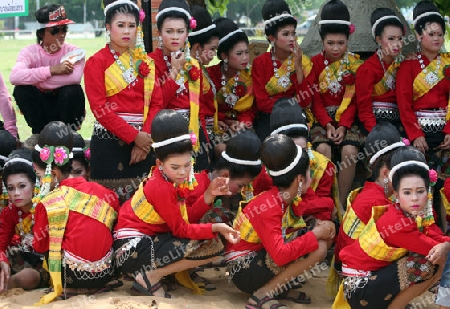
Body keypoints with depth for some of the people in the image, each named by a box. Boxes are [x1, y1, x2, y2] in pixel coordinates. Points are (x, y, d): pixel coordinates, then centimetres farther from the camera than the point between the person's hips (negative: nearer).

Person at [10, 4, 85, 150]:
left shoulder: (74, 52, -11)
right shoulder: (30, 52, -8)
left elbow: (74, 78, -34)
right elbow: (14, 77, -30)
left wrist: (34, 80, -29)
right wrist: (51, 70, -36)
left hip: (66, 110, -1)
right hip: (41, 110, 1)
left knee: (72, 90, -30)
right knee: (21, 90, -24)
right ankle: (38, 133, -4)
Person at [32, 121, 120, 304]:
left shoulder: (47, 204, -6)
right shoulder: (104, 193, 4)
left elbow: (39, 246, 4)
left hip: (74, 274, -4)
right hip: (106, 272, 4)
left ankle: (67, 288, 12)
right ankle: (96, 286, 19)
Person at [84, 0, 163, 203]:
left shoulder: (145, 62, 13)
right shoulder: (97, 62, -1)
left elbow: (157, 103, 6)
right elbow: (100, 108, -9)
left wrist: (146, 135, -10)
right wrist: (134, 136, -14)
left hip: (143, 142, 4)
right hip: (109, 143, -4)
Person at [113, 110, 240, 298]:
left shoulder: (172, 178, 6)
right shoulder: (161, 188, -20)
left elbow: (187, 219, 3)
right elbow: (181, 230, -16)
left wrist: (209, 195, -7)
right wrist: (216, 228, -20)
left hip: (151, 239, 10)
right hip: (132, 247, -10)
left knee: (214, 246, 5)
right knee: (211, 246, -19)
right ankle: (151, 277, -13)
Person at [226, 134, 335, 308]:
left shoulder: (286, 198, 2)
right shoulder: (268, 206, -24)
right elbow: (280, 255, -33)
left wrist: (320, 228, -10)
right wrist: (316, 234, -21)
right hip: (244, 269, -9)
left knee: (325, 236, 4)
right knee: (318, 247, -22)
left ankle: (279, 287, 2)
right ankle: (262, 295, -15)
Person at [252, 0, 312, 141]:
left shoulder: (303, 61, 1)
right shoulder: (260, 62, -3)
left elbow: (305, 102, -7)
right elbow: (262, 103, -6)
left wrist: (298, 67, -13)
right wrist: (292, 102, -9)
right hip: (268, 118, -1)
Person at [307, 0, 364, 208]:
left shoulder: (355, 64, 2)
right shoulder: (315, 63, 2)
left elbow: (354, 100, 0)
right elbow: (315, 99, -1)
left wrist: (343, 125, -13)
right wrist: (327, 124, -15)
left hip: (348, 118, 0)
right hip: (322, 118, 0)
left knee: (350, 151, -27)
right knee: (322, 149, -29)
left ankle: (341, 203, -14)